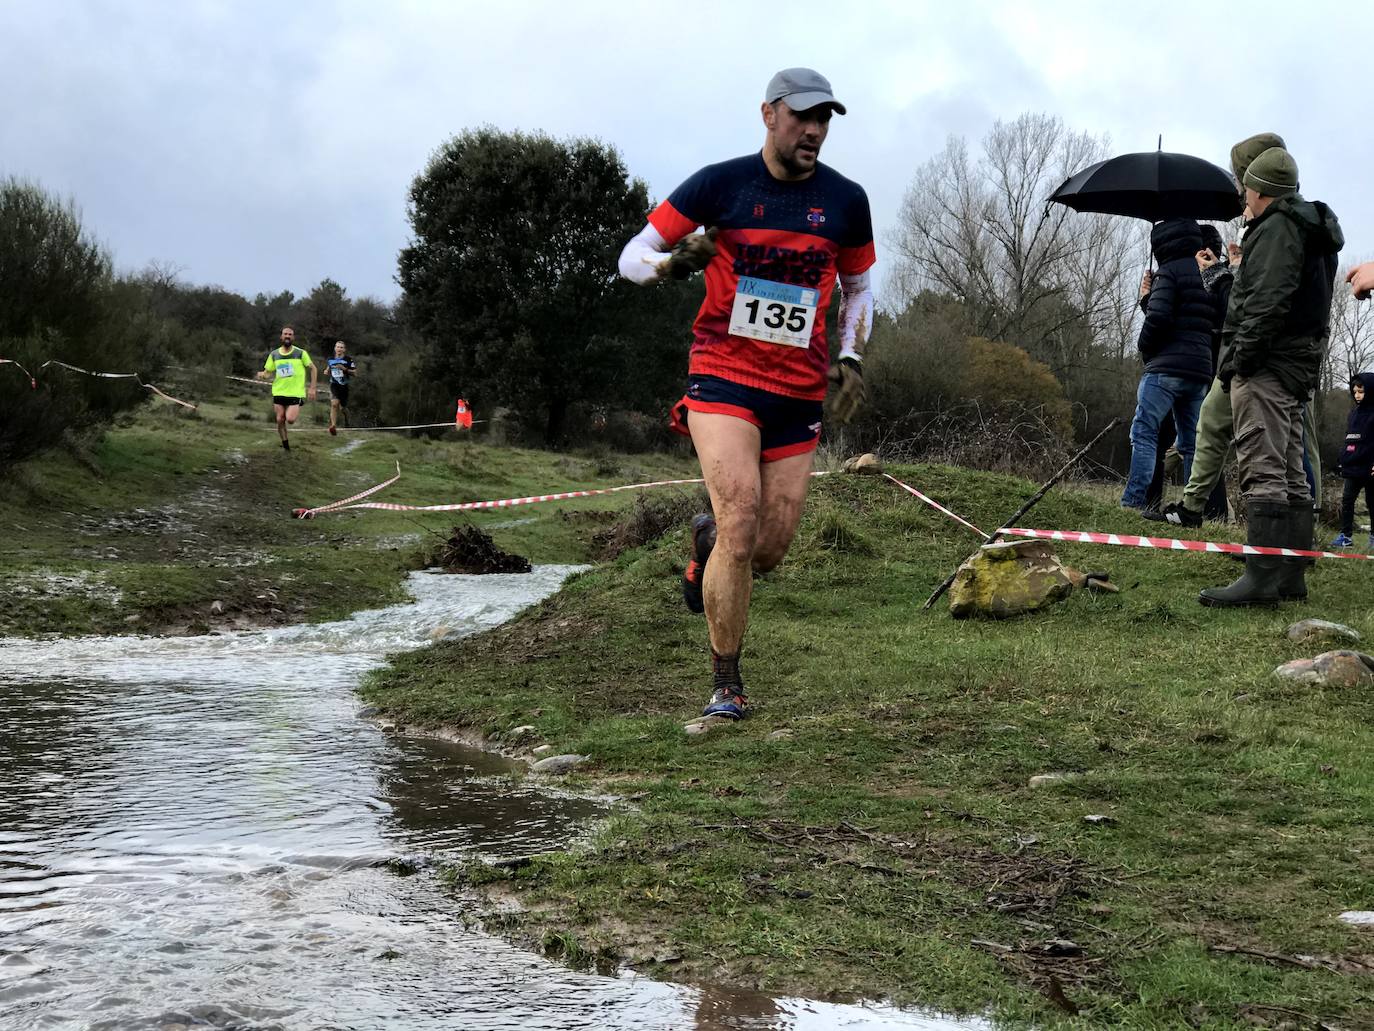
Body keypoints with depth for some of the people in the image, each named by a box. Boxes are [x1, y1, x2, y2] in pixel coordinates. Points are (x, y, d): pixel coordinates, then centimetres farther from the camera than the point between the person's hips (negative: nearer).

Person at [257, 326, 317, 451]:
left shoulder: (300, 353, -4)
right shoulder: (274, 355, 4)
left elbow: (313, 368, 4)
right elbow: (268, 373, 9)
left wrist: (312, 388, -2)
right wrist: (263, 375, -16)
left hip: (296, 393, -3)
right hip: (279, 392, 3)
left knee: (290, 420, -17)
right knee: (280, 421, 1)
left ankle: (295, 412, 19)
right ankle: (285, 446, 18)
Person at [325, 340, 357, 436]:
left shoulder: (348, 360, -5)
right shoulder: (331, 360, 7)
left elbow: (355, 373, -8)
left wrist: (345, 369, -21)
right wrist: (327, 371, 5)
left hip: (344, 386, -1)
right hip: (334, 385, 1)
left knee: (343, 408, 9)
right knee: (334, 404, -22)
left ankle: (347, 420, 44)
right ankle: (333, 426, -27)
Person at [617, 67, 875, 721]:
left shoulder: (845, 201, 5)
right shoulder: (719, 184, -3)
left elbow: (858, 285, 21)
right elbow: (631, 256, 0)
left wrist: (851, 358, 7)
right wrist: (671, 263, -22)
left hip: (799, 390, 3)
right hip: (723, 376, -3)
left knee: (770, 550, 2)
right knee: (741, 523, -19)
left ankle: (706, 543, 40)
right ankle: (725, 685, -5)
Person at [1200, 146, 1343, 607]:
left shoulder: (1277, 227, -9)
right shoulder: (1312, 229, 24)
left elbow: (1268, 300, -20)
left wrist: (1243, 355, -20)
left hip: (1268, 362, -11)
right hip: (1300, 363, 11)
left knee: (1263, 470, -16)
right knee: (1291, 473, 10)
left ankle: (1262, 577, -23)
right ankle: (1291, 576, 11)